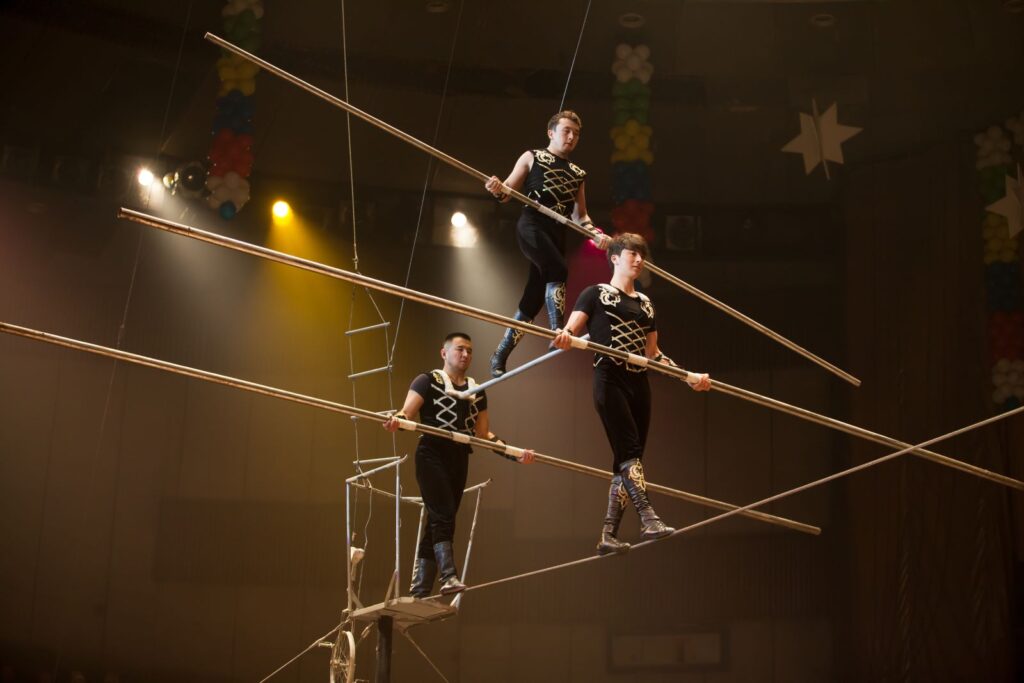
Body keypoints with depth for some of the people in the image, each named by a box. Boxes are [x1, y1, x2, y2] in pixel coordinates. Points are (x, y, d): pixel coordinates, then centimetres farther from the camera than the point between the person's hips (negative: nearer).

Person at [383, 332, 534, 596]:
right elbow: (407, 412, -10)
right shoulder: (428, 381, 3)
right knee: (443, 515, -19)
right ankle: (449, 576, -25)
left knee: (439, 521, 4)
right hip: (432, 454, -5)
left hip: (459, 459, 5)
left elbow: (484, 433, 18)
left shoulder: (476, 390, 20)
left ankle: (419, 589, 7)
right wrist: (396, 420, -34)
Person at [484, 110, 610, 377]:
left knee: (534, 297, 0)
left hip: (557, 233, 5)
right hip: (532, 224, -5)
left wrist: (594, 232, 1)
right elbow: (507, 192, 3)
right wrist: (497, 189, -21)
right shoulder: (532, 158, 9)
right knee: (558, 270, -31)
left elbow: (580, 215, 22)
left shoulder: (578, 174, 22)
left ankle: (500, 355, 9)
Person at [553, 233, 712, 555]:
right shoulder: (595, 294, 4)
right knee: (629, 450, -18)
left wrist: (689, 376, 11)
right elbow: (570, 332, -6)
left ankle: (608, 535, 3)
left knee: (628, 459, 1)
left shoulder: (645, 304, 20)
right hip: (610, 381, -6)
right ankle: (649, 520, -26)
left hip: (639, 384, 6)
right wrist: (564, 338, -30)